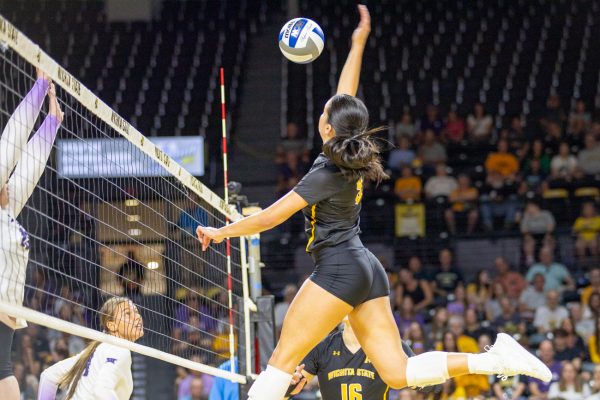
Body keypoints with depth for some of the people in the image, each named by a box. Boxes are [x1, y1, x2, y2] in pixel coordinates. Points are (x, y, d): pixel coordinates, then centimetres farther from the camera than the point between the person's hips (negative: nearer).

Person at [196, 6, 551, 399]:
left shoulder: (327, 173, -12)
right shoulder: (353, 155, 8)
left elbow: (271, 217, -12)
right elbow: (347, 98, 22)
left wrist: (222, 232, -1)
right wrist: (358, 44, 28)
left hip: (339, 270, -9)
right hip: (368, 271, 9)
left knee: (282, 361, -4)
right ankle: (498, 357, -8)